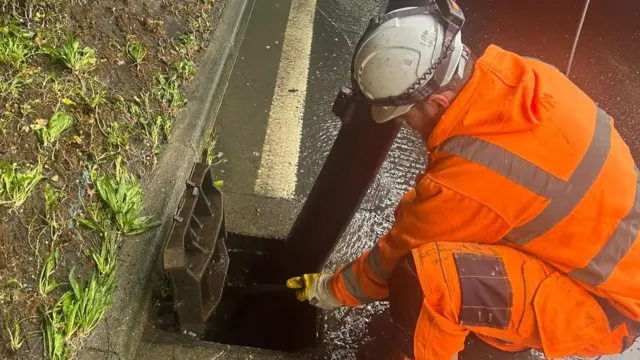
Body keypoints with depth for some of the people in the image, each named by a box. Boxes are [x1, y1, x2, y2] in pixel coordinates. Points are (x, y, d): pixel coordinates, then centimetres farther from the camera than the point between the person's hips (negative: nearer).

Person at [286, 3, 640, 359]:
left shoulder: (466, 179, -32)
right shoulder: (520, 74, -12)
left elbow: (397, 256, -14)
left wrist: (330, 290, 4)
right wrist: (415, 209, 14)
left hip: (606, 305, -8)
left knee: (427, 275, -29)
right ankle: (503, 319, 25)